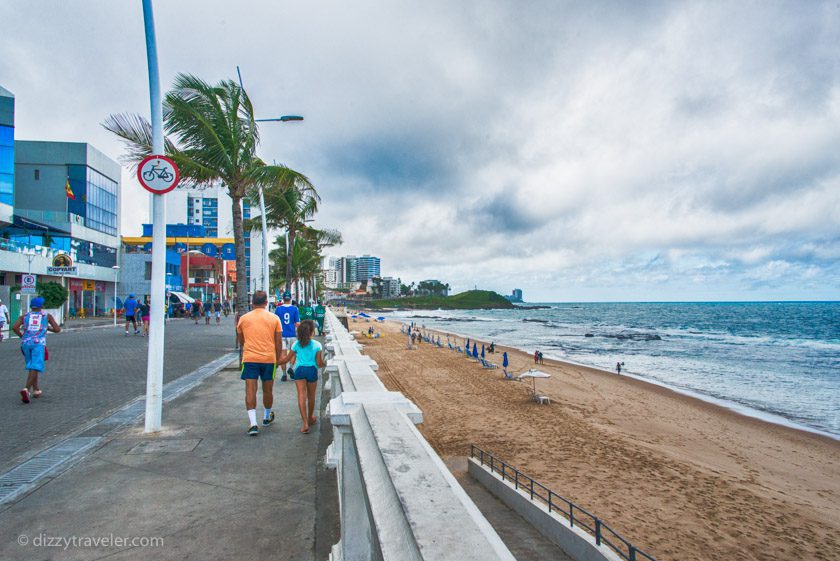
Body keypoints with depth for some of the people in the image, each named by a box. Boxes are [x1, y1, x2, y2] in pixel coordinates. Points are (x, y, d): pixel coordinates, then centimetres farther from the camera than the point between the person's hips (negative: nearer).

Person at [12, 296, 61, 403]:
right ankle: (26, 389, -32)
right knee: (35, 368, -11)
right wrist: (48, 328, 30)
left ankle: (36, 390, 26)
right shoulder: (47, 316, 13)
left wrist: (22, 336, 15)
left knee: (31, 367, 21)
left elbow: (14, 327, 0)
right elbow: (57, 329, 10)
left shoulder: (24, 316, 16)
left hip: (25, 343, 4)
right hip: (39, 343, -4)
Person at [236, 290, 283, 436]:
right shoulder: (274, 318, -1)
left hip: (249, 358, 0)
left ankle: (253, 424, -12)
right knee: (268, 390, 16)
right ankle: (267, 418, 35)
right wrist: (278, 358, 13)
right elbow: (279, 342, 0)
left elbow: (240, 341, 15)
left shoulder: (243, 318, 3)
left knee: (250, 391, -1)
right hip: (269, 358, 0)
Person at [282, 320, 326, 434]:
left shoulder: (296, 344, 0)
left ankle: (305, 423, -14)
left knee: (301, 396, -4)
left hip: (299, 370, 0)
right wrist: (325, 363, 18)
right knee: (311, 396, 17)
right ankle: (310, 419, 36)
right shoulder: (317, 345, -5)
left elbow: (287, 359, 7)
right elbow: (319, 363, -5)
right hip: (312, 370, 0)